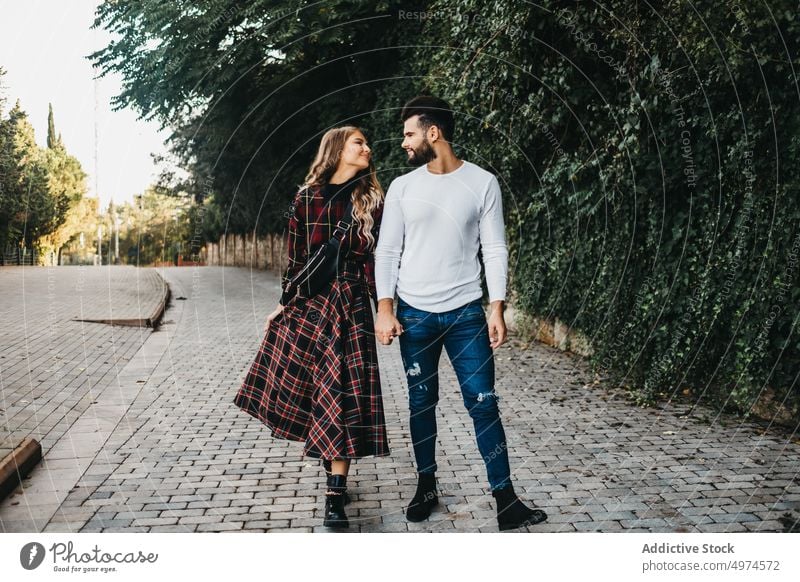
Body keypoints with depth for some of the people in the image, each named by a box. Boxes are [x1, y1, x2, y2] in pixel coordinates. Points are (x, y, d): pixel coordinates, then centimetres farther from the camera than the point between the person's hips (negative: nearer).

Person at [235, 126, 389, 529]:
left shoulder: (373, 200, 4)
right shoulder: (307, 197, 6)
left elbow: (380, 255, 2)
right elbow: (296, 255, 9)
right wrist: (284, 302, 10)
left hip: (351, 301, -2)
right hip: (307, 300, 2)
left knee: (342, 391, -7)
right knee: (299, 384, 8)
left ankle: (335, 496, -3)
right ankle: (334, 464, 32)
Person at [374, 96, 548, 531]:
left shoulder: (482, 183, -1)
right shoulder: (402, 187, 4)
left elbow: (494, 250, -1)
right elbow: (387, 252, 4)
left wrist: (497, 310, -7)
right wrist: (385, 310, -4)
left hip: (466, 314, -2)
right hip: (414, 314, 2)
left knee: (483, 403, -2)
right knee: (421, 403, 9)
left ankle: (506, 501, 4)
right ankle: (426, 487, 24)